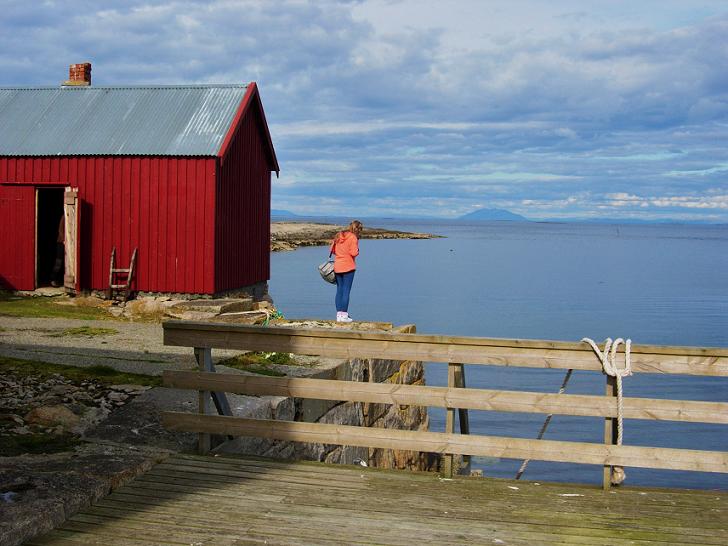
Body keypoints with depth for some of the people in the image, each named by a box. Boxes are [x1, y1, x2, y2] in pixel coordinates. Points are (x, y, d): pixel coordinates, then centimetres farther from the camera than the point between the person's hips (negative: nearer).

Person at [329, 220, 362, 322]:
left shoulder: (338, 236, 9)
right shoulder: (353, 237, -11)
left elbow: (333, 250, 11)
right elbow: (354, 253, -16)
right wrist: (357, 250, 3)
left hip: (337, 267, 6)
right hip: (348, 267, -6)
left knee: (339, 290, 10)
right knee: (346, 291, -2)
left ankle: (339, 314, 12)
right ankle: (344, 315, -2)